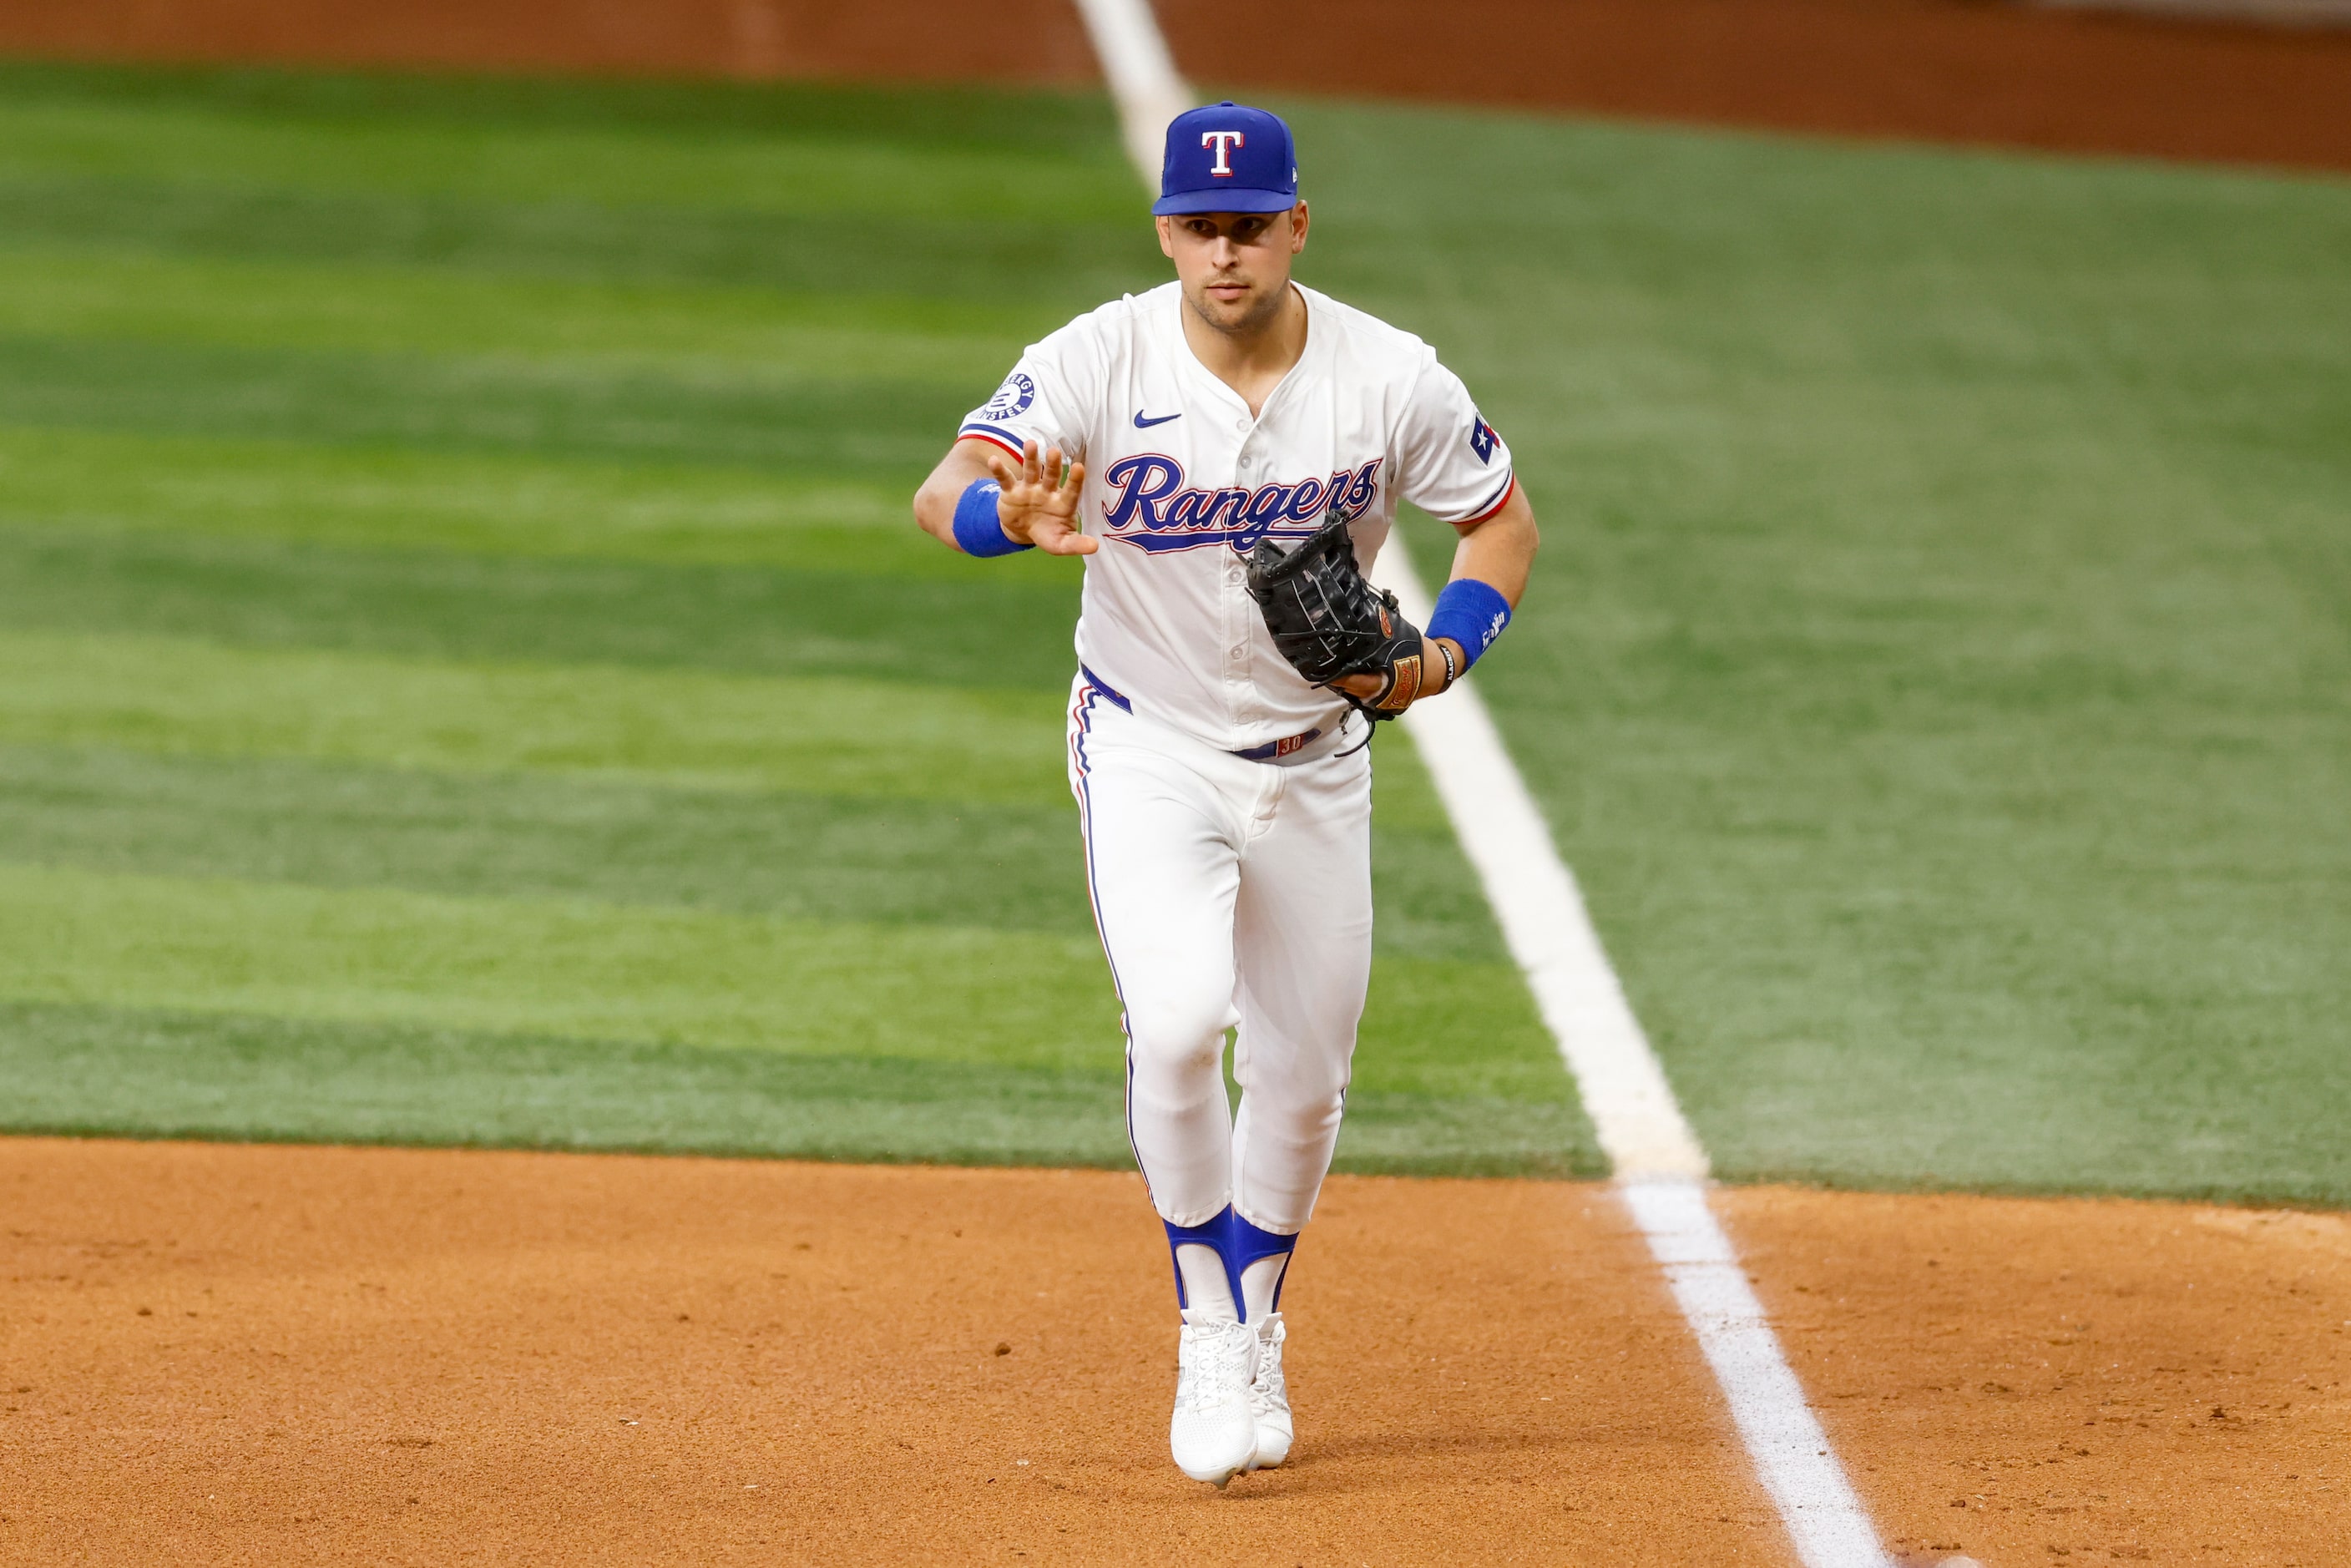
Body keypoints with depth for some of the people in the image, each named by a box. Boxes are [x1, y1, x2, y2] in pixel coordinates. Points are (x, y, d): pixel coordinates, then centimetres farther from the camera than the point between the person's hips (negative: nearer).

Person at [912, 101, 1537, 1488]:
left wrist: (1441, 659, -18)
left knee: (1304, 1075, 10)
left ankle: (1257, 1333, 36)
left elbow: (1505, 523, 1)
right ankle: (1210, 1332, -6)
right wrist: (1018, 518, -56)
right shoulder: (1101, 361, -19)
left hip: (1315, 762, 3)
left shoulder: (1390, 380, -14)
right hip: (1149, 750, -2)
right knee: (1178, 1022, -25)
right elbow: (944, 493, -31)